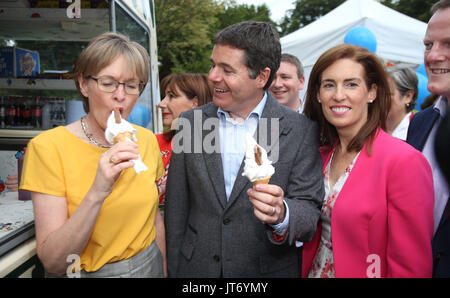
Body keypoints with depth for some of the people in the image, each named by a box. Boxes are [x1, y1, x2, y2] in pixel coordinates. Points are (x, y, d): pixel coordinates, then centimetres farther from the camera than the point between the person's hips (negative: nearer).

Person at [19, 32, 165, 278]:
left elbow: (154, 215, 7)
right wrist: (97, 193, -33)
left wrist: (165, 267, 6)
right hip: (85, 272, -3)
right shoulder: (48, 146, -18)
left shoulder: (146, 140, -5)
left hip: (149, 266, 3)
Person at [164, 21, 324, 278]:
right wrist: (173, 270, 1)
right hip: (196, 267, 2)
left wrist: (281, 214, -32)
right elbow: (177, 209, -1)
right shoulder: (191, 122, -5)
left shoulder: (300, 131, -12)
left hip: (269, 269, -1)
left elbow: (310, 212, -11)